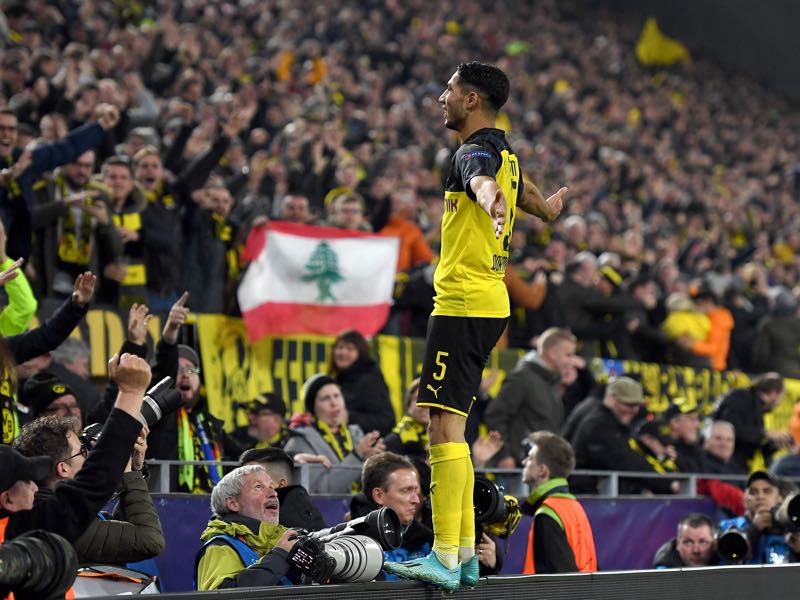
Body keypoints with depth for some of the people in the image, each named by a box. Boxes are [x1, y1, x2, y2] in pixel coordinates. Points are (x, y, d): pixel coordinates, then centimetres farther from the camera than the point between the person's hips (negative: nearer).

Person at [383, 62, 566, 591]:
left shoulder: (477, 151, -12)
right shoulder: (505, 153, 17)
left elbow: (483, 181, -39)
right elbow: (543, 207, 39)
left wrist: (490, 199, -62)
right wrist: (548, 205, 63)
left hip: (463, 305, -10)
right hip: (487, 303, 10)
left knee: (445, 425, -13)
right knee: (451, 427, 14)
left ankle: (445, 558, -16)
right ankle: (464, 552, 18)